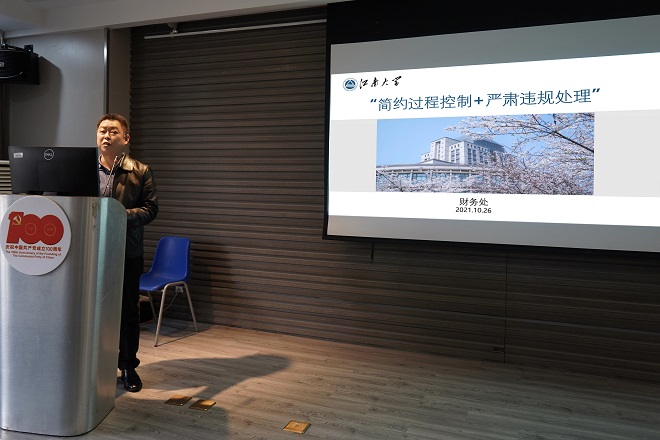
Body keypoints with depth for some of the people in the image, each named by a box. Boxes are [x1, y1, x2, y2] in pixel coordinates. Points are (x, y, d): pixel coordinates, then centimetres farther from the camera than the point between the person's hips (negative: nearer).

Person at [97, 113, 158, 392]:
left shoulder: (141, 172, 1)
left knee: (128, 310, 7)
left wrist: (121, 215, -19)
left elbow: (151, 209, -4)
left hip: (127, 253, -2)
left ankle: (128, 366, 21)